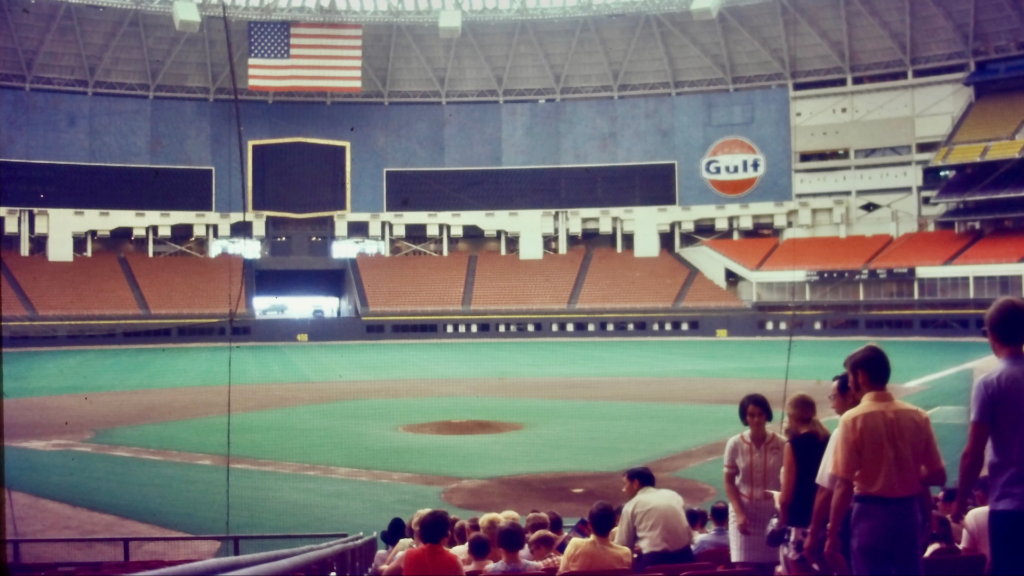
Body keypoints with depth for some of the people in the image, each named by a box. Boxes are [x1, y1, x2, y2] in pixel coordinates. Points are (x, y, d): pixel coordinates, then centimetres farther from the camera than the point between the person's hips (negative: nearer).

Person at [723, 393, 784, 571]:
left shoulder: (781, 444, -4)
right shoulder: (735, 444, -4)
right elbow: (729, 483, 1)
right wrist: (739, 513, -9)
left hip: (771, 513, 0)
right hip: (744, 511, 0)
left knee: (768, 567, 0)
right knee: (744, 568, -5)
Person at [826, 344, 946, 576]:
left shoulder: (853, 419, -11)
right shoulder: (918, 417, 2)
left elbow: (845, 484, -13)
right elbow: (938, 475, 5)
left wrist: (832, 532, -6)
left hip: (871, 514, -4)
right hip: (908, 513, 4)